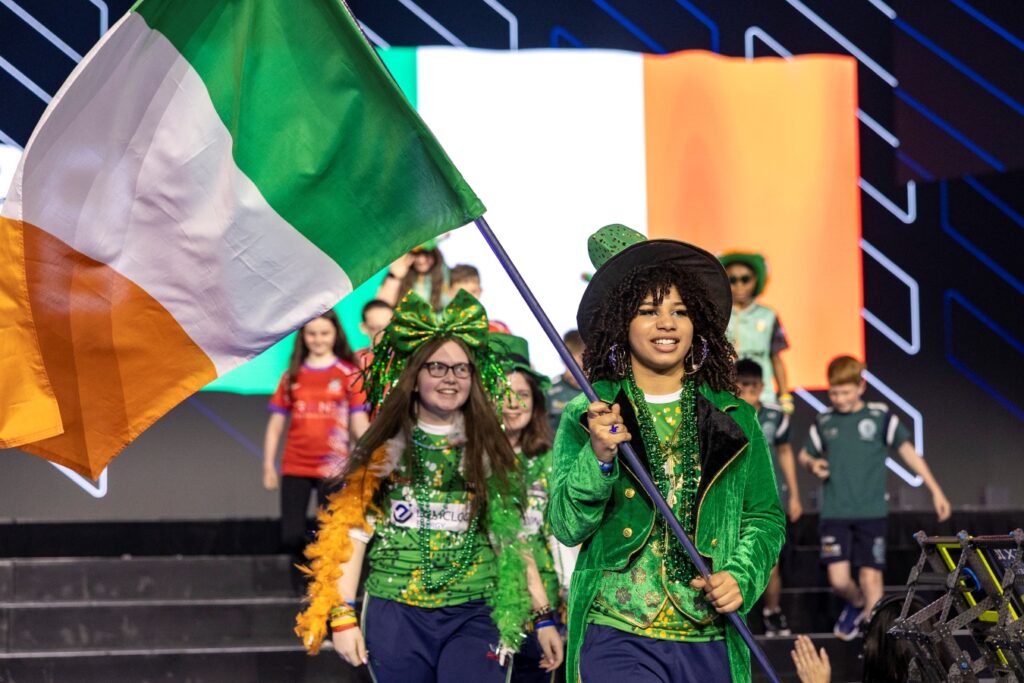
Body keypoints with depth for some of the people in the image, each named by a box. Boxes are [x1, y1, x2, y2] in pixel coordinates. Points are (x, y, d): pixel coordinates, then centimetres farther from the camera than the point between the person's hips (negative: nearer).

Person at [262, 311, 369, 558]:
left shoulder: (349, 374, 2)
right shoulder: (292, 376, 9)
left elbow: (360, 423, 1)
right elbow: (275, 425, 11)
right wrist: (268, 466, 6)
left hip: (333, 468, -2)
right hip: (295, 468, 2)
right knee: (291, 538, -1)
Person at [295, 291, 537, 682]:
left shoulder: (491, 453, 8)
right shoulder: (383, 451, 5)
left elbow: (514, 539, 10)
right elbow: (354, 532, 4)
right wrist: (342, 614, -3)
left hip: (473, 619, 0)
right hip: (396, 617, 0)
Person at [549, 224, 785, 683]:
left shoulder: (735, 420, 10)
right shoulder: (586, 417, 4)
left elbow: (765, 518, 14)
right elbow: (566, 526, -2)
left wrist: (741, 576, -4)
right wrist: (599, 458, -18)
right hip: (617, 639, -3)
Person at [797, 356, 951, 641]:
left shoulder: (881, 416, -1)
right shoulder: (823, 422, 5)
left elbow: (908, 451, 1)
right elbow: (805, 454, 20)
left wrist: (935, 489, -3)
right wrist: (812, 464, -5)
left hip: (871, 513, -1)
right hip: (834, 513, 1)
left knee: (870, 577, -3)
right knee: (839, 579, -6)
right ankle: (857, 604, 27)